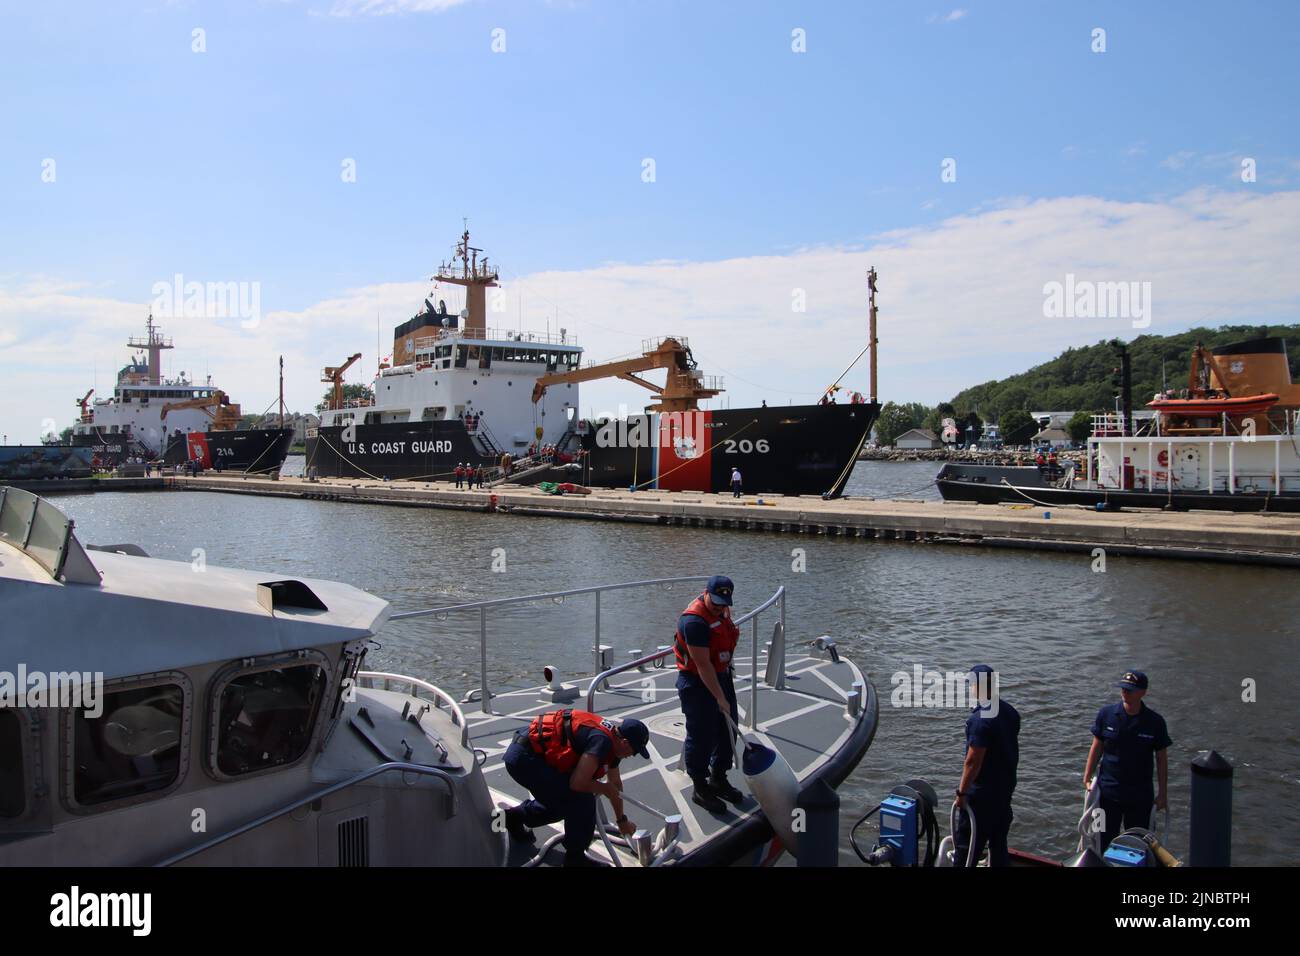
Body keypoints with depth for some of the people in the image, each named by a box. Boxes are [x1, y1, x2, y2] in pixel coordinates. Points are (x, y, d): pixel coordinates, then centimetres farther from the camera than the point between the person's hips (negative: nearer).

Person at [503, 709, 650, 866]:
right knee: (582, 800, -10)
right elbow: (578, 783, -26)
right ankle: (575, 858, 8)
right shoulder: (602, 740, -22)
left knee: (565, 799, 23)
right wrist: (605, 789, -6)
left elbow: (615, 783, 23)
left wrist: (622, 820, 33)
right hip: (524, 758, -10)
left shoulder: (613, 737, 9)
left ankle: (515, 816, 40)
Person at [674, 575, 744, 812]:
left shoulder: (722, 610, 1)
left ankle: (718, 780, 34)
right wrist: (720, 698, -26)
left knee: (727, 729, 16)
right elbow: (703, 665, -28)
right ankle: (700, 789, 16)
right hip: (697, 683, -9)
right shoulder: (695, 621, -28)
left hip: (722, 675, 9)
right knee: (701, 736, 0)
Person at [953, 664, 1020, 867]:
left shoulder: (980, 719, -24)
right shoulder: (1011, 712, 3)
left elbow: (973, 761, -24)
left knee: (965, 844, 1)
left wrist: (962, 792, -15)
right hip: (1006, 788, 9)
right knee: (999, 843, 18)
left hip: (981, 793, -8)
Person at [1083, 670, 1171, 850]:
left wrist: (1163, 793, 1)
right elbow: (1096, 747, 3)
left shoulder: (1155, 721, -8)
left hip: (1140, 795, -1)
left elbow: (1161, 758, 0)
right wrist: (1087, 778, 0)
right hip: (1108, 790, 1)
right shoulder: (1106, 714, -6)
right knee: (1106, 841, 8)